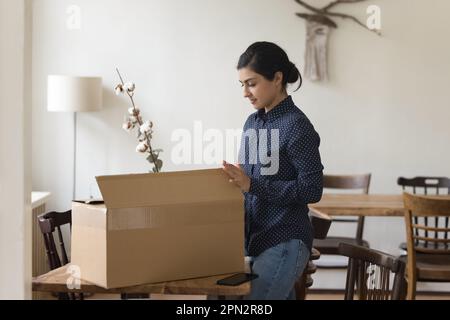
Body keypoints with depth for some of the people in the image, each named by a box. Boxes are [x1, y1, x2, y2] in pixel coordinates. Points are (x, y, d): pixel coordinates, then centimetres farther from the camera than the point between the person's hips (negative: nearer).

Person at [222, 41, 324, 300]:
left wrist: (251, 185, -22)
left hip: (285, 243, -8)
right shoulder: (252, 122, 11)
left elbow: (312, 190, -17)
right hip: (257, 239, 8)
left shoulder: (297, 126, -13)